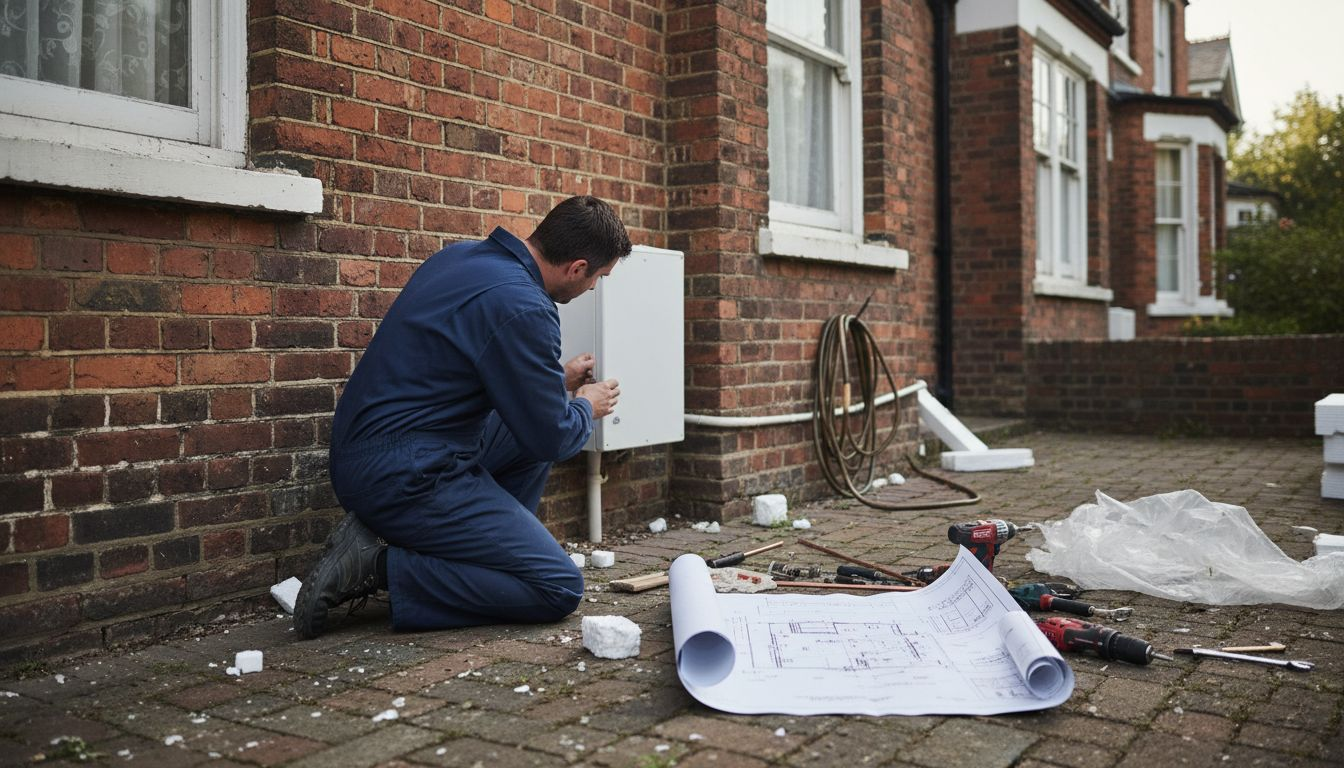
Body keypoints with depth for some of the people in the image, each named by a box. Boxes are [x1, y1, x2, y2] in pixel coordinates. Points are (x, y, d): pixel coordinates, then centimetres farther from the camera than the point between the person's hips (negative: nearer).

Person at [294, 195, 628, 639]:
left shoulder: (462, 255, 8)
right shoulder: (523, 308, -20)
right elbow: (551, 439, -10)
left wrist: (556, 382, 28)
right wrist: (586, 408, 11)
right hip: (406, 476, -10)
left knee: (527, 432, 23)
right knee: (560, 588, -8)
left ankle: (486, 551, 18)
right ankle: (379, 567, -9)